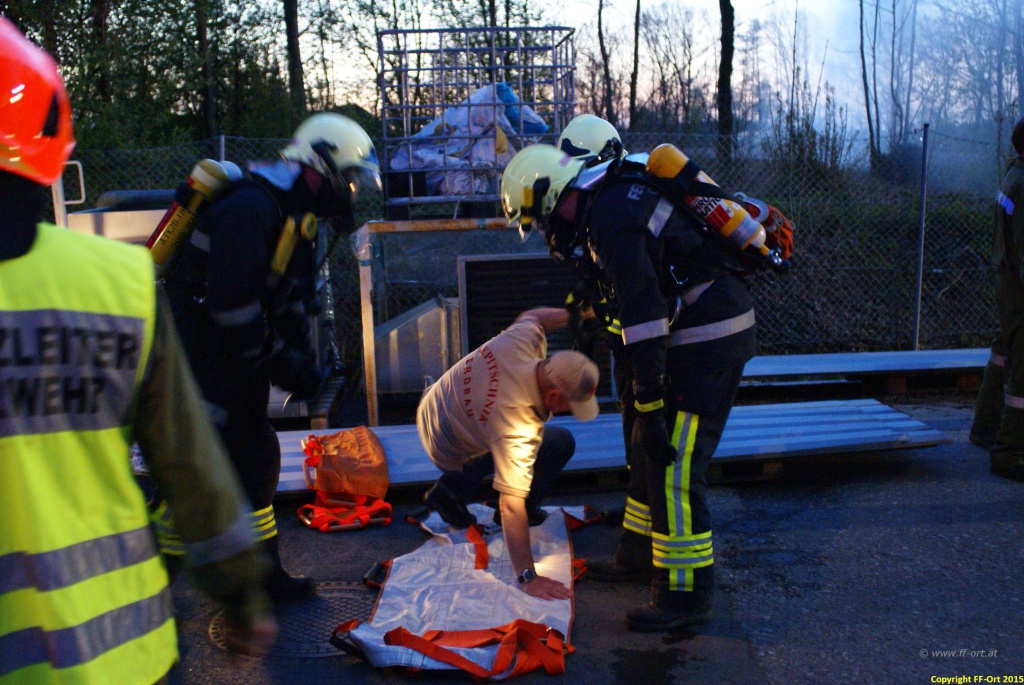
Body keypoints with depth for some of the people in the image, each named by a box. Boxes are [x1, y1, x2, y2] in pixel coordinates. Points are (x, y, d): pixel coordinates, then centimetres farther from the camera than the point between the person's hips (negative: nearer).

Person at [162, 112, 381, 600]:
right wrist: (280, 362, -18)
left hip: (232, 352, 10)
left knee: (256, 455, 14)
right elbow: (233, 302, -26)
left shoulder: (293, 216, 12)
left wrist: (303, 360, 6)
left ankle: (264, 573, 27)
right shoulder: (249, 208, -20)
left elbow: (295, 299, 15)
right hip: (197, 350, -10)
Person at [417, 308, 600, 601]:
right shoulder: (518, 428, -41)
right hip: (451, 458, -7)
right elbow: (511, 506, -39)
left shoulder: (519, 340, -25)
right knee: (560, 443, -8)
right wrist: (528, 577, -36)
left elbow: (531, 316, 2)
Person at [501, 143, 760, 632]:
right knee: (647, 451, 16)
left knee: (672, 467, -7)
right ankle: (641, 555, 30)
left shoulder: (611, 220, -20)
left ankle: (685, 594, 4)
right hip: (704, 329, 10)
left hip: (707, 338, -10)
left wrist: (650, 407, -22)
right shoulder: (618, 193, 11)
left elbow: (643, 316, -24)